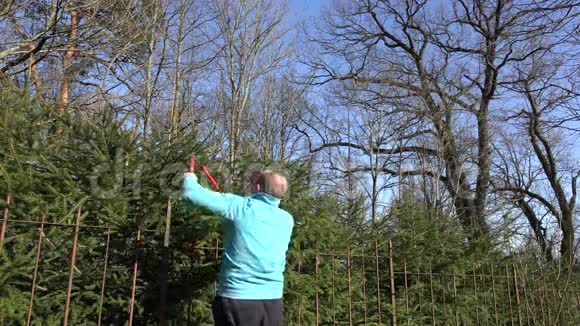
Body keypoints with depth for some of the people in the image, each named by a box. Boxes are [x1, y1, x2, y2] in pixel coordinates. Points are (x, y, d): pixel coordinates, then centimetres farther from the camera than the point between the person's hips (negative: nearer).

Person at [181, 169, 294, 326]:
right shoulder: (287, 220, 3)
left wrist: (190, 178, 15)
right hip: (272, 299, 4)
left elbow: (190, 193, -8)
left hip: (236, 297, -4)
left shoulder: (240, 206, -10)